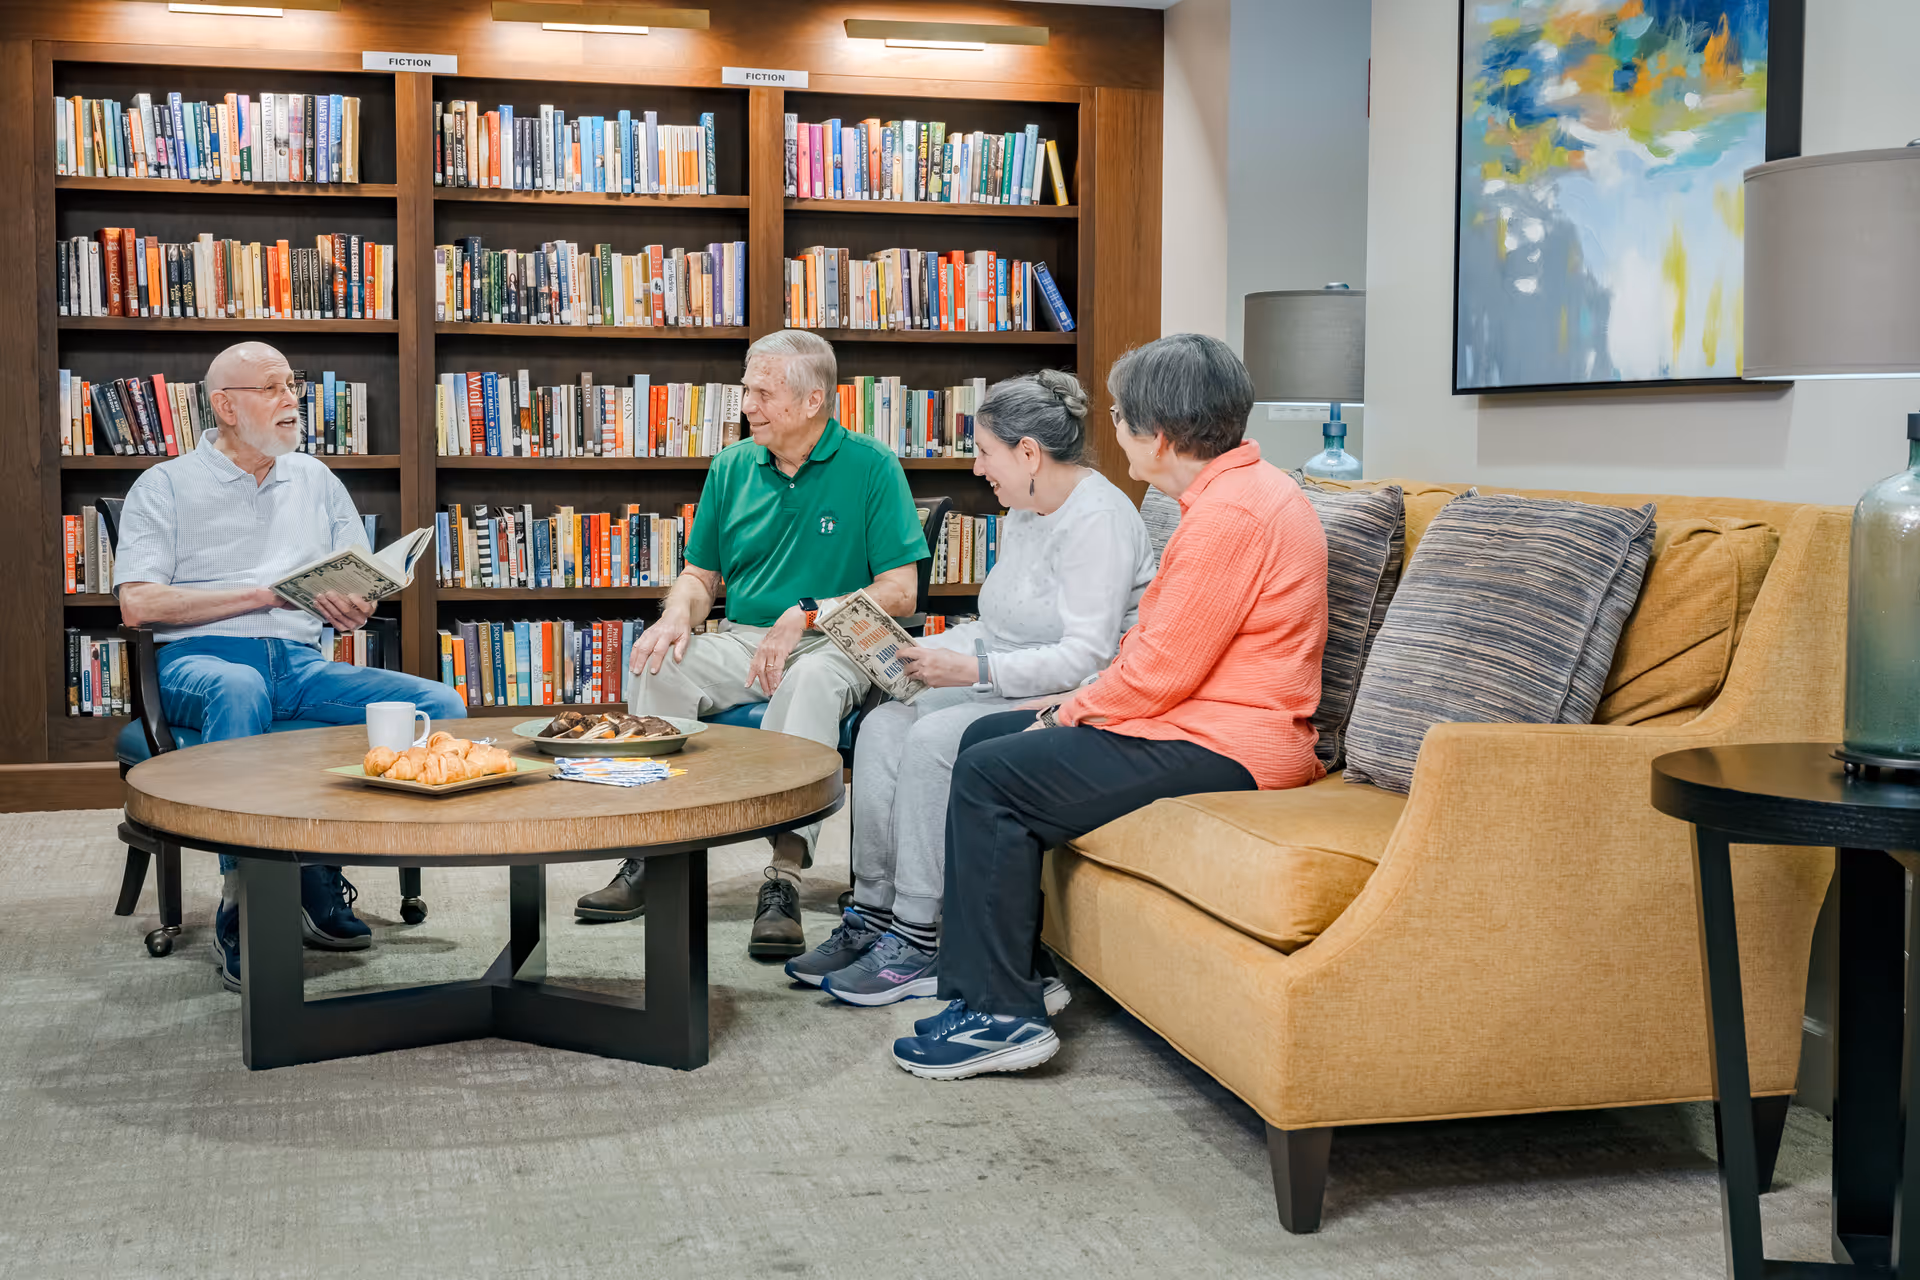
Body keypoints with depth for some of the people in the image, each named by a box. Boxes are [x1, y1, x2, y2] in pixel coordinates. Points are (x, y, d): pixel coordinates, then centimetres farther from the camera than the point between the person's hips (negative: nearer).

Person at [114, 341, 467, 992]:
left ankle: (317, 876, -17)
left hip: (299, 663, 5)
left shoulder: (316, 481, 22)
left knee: (441, 706, -20)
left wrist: (355, 606, -8)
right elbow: (138, 604, -6)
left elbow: (363, 593, 19)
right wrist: (263, 594, -11)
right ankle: (242, 907, -35)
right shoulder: (166, 486, 8)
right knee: (239, 689, -42)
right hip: (198, 660, -4)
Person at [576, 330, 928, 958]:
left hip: (833, 647, -4)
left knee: (808, 683, -39)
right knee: (656, 664, -24)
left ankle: (784, 880, -42)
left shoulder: (871, 467, -4)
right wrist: (678, 615, -5)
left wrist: (806, 616, -18)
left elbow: (898, 593, -9)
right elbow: (700, 575, 19)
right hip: (742, 641, 5)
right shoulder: (731, 468, 11)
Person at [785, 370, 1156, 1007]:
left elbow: (1085, 656, -23)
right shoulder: (1023, 513, 15)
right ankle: (872, 917, -7)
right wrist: (921, 652, 6)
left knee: (935, 737, -27)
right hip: (1013, 688, 10)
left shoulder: (1097, 519, -16)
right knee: (883, 725, -9)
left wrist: (973, 670, -24)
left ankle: (918, 944, -19)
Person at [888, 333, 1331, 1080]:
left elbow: (1162, 670, -21)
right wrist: (1080, 706, 9)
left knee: (991, 776, -13)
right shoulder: (1237, 491, 14)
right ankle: (1009, 967, 16)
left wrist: (1073, 714, -5)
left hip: (1220, 751, -11)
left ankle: (1001, 1012, -8)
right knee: (988, 737, 13)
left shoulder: (1232, 513, -20)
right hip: (1195, 720, 11)